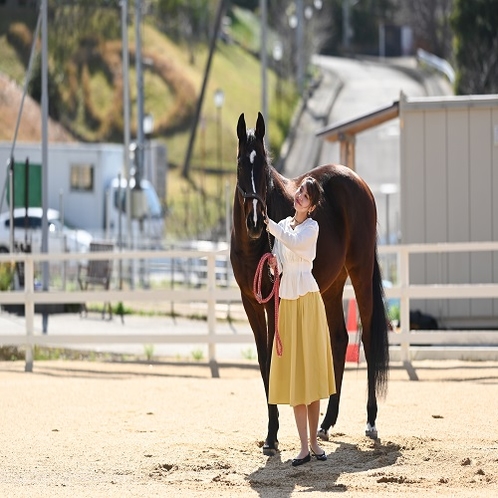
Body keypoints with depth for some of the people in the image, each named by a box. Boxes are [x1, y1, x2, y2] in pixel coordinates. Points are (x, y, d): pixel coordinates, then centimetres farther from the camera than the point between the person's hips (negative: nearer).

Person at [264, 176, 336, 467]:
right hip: (287, 299, 5)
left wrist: (269, 224, -17)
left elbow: (295, 242, -24)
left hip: (308, 298, -5)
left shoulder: (312, 227, -3)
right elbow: (279, 265, 15)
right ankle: (304, 446, -1)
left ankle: (314, 441, 7)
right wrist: (275, 265, -7)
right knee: (293, 370, 0)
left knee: (311, 365, -1)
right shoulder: (283, 226, 13)